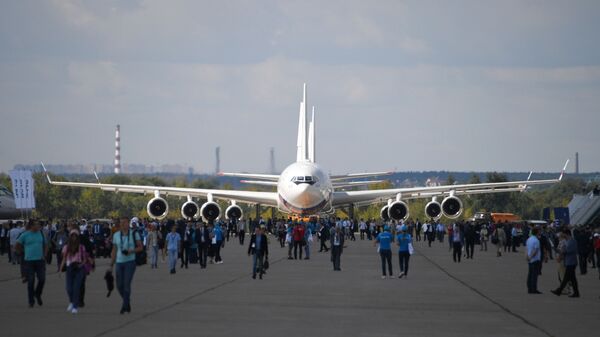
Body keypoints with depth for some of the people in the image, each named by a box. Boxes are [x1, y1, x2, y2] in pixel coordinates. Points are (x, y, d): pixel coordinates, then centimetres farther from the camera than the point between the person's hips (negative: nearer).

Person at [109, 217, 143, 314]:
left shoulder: (134, 234, -3)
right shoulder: (116, 235, 6)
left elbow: (140, 247, 3)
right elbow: (114, 251, 12)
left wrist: (131, 251, -16)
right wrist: (111, 265, 9)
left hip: (130, 262, -3)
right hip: (119, 262, 4)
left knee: (127, 284, -14)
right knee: (119, 285, 3)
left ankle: (124, 306, -7)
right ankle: (127, 302, 28)